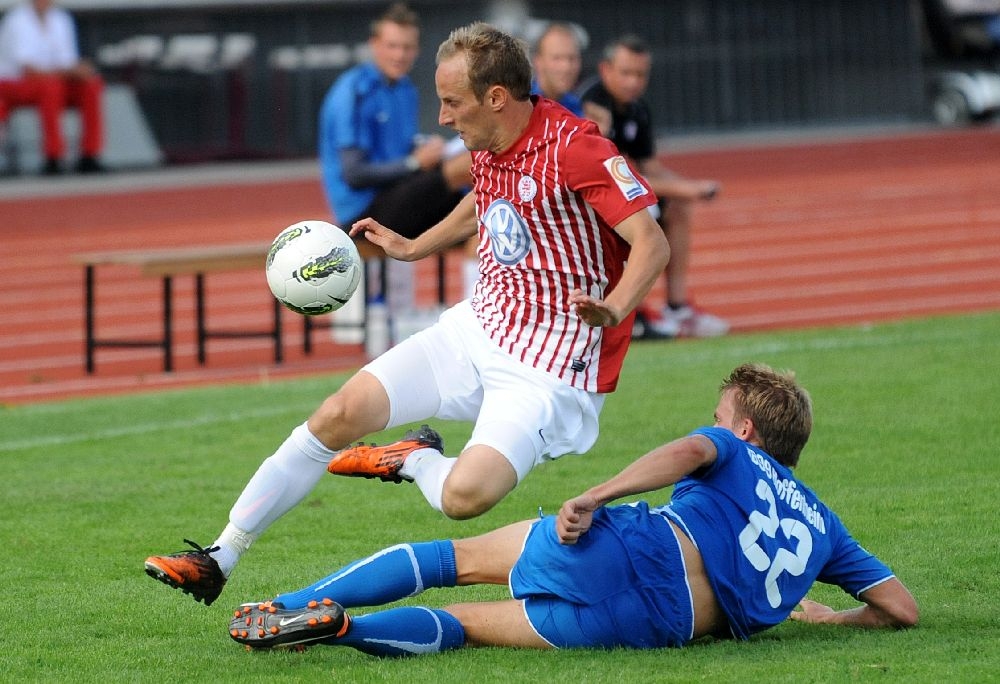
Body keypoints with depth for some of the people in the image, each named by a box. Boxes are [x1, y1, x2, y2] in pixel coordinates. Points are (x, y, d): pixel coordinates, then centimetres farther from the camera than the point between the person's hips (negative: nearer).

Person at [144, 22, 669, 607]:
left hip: (547, 370, -8)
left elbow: (653, 243, -24)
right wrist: (415, 247, 31)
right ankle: (218, 561, 4)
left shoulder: (574, 147, -20)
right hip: (477, 328, 8)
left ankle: (417, 462, 8)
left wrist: (614, 308, -40)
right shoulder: (488, 148, 5)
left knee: (465, 496, -29)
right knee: (340, 414, -5)